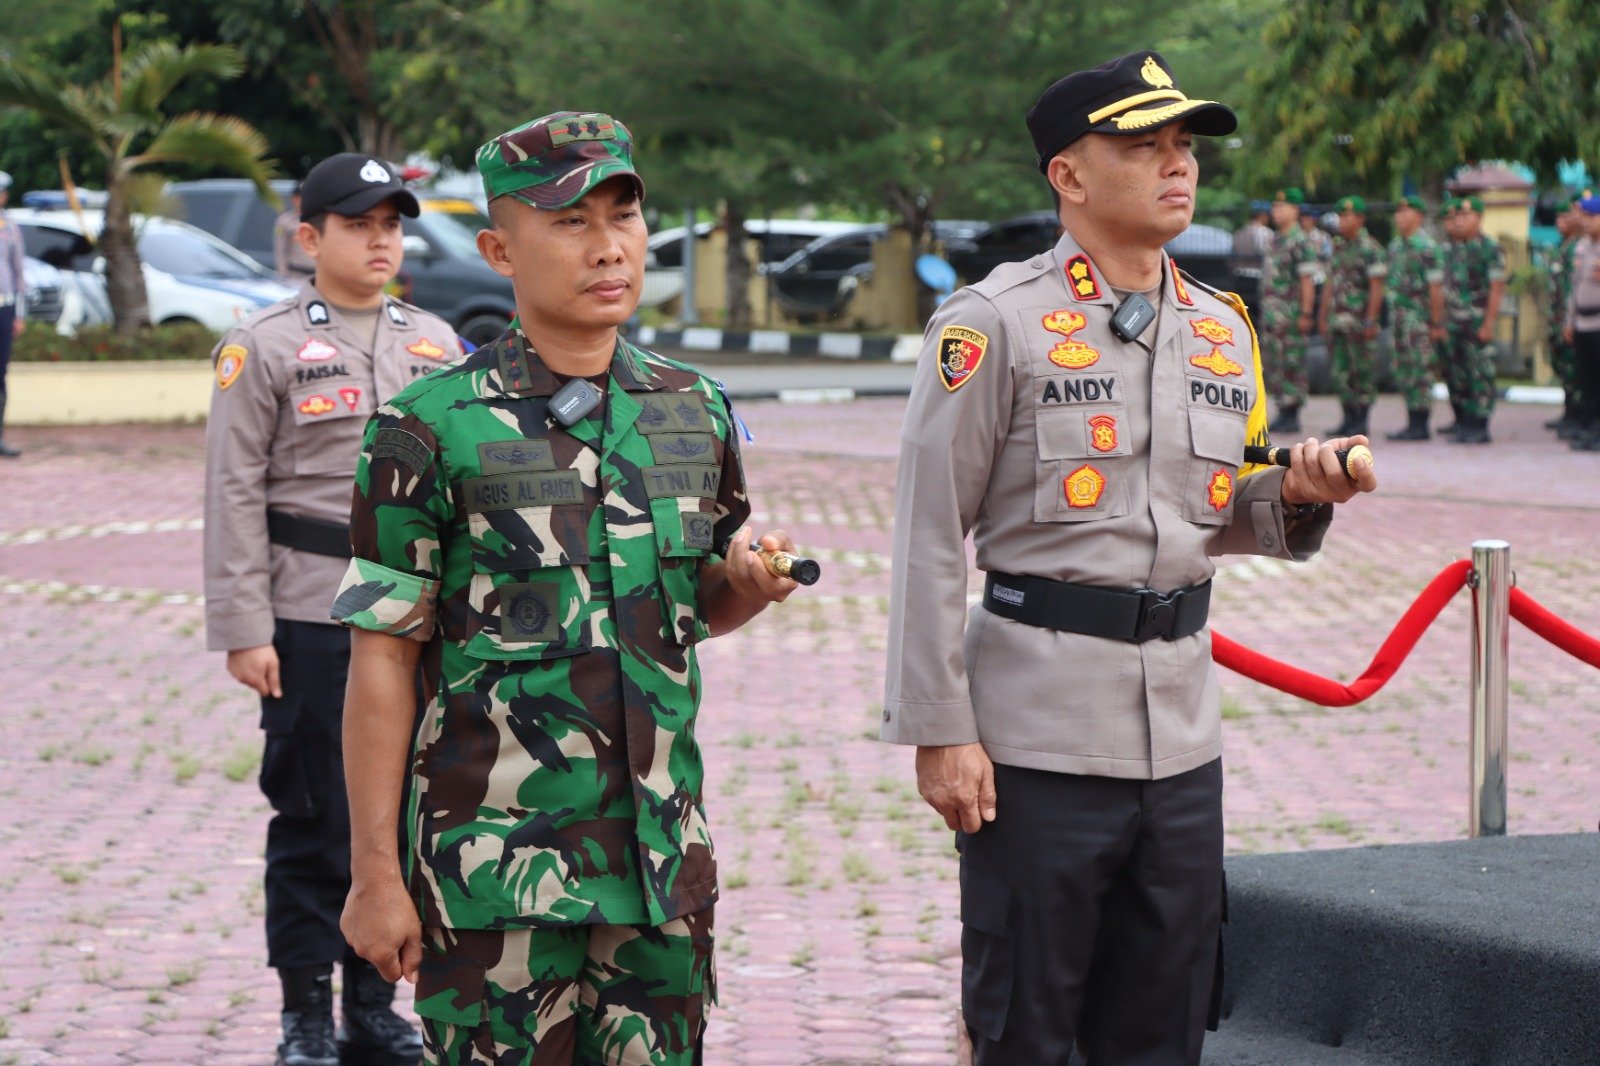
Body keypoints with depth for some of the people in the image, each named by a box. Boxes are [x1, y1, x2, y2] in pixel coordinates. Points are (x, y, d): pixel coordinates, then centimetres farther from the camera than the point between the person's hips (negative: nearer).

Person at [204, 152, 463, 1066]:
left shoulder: (435, 343, 12)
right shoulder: (263, 348, -2)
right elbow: (235, 495, -5)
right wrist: (244, 630, -10)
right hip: (313, 623, -4)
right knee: (314, 821, 0)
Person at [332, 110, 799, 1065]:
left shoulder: (697, 413, 8)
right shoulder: (433, 430, -6)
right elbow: (383, 662, -5)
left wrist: (754, 583, -4)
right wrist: (377, 871, -6)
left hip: (660, 856, 5)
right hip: (492, 869, -4)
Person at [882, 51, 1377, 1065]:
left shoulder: (1224, 330, 12)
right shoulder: (997, 323, -7)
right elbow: (931, 537, -8)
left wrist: (1295, 493, -1)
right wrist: (938, 730, -12)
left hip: (1182, 734, 6)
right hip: (1039, 734, -6)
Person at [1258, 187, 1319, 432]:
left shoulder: (1299, 242, -11)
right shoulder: (1275, 239, 17)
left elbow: (1307, 281, -15)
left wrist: (1305, 314, -19)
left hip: (1290, 313, -9)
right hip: (1272, 314, 9)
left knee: (1292, 365, -5)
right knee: (1272, 364, 10)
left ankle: (1292, 416, -2)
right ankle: (1283, 412, 17)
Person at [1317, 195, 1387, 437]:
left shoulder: (1370, 249, -7)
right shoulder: (1338, 247, 16)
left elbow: (1376, 287, -12)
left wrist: (1370, 320, -18)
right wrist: (1323, 316, 16)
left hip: (1360, 319, -8)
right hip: (1338, 320, 8)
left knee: (1363, 372, -2)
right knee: (1340, 371, 6)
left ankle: (1361, 421, 2)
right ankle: (1349, 418, 13)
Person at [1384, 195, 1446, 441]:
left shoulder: (1426, 247, -11)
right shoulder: (1395, 245, 14)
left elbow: (1436, 287, -13)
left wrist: (1437, 323, -15)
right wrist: (1392, 316, 17)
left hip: (1418, 317, -9)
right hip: (1398, 316, 9)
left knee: (1420, 371, -6)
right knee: (1404, 372, 10)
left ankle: (1420, 425, -4)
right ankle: (1412, 423, 15)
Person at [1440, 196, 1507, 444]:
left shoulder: (1490, 249, -7)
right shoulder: (1451, 249, 14)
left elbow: (1497, 289, -11)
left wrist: (1488, 324, -16)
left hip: (1478, 322, -7)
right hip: (1454, 321, 7)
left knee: (1480, 376, -5)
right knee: (1456, 376, 8)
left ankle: (1479, 427, -1)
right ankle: (1463, 423, 15)